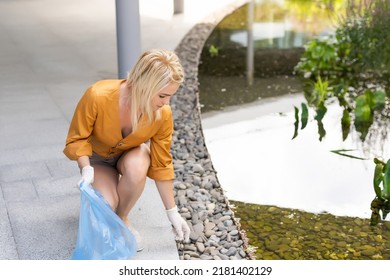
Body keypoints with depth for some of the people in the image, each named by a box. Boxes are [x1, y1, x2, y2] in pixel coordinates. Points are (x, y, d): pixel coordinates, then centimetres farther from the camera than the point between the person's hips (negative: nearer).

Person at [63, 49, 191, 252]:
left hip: (131, 153, 2)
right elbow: (77, 139, -19)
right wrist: (87, 169, -37)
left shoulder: (163, 115, -27)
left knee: (137, 168, -35)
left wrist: (172, 212, -9)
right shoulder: (98, 96, -36)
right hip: (97, 157, -1)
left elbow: (161, 165, -14)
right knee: (106, 204, -27)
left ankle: (122, 218, -6)